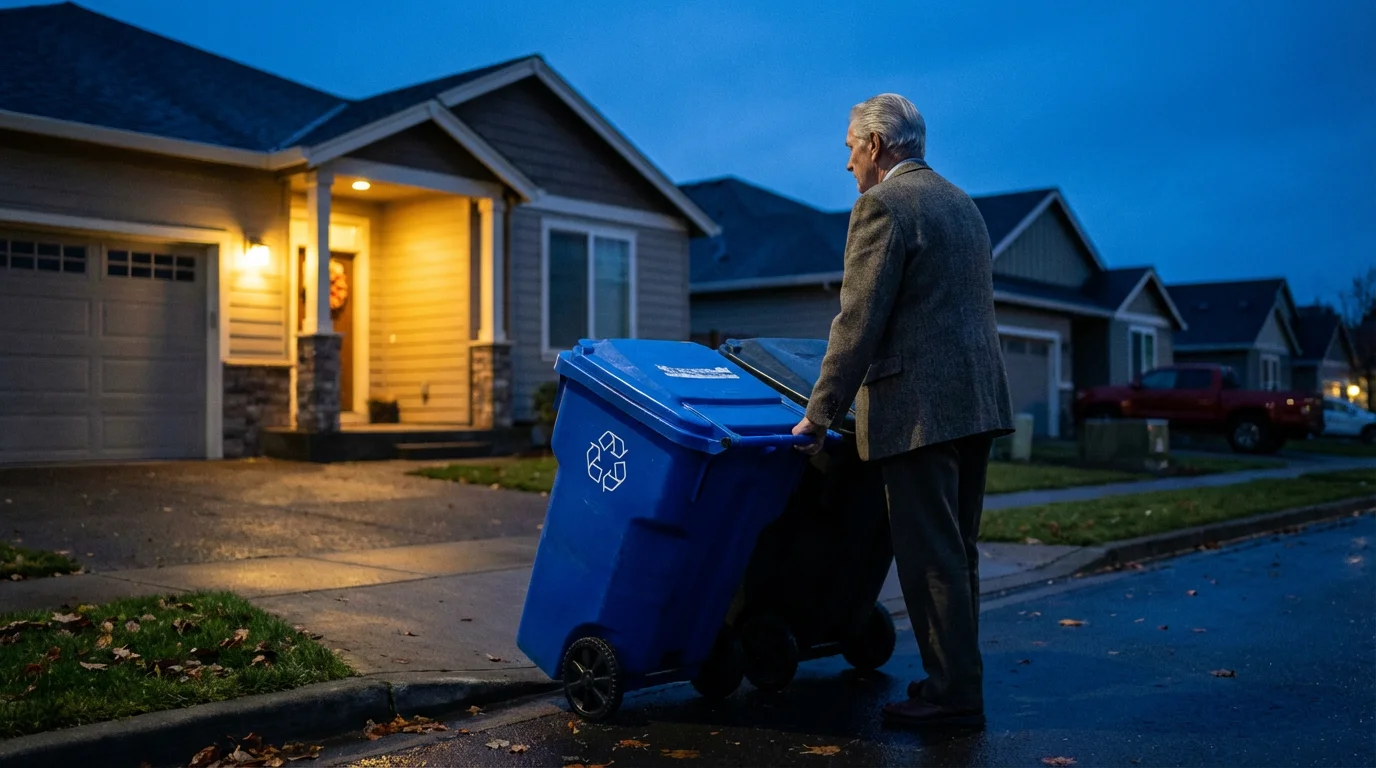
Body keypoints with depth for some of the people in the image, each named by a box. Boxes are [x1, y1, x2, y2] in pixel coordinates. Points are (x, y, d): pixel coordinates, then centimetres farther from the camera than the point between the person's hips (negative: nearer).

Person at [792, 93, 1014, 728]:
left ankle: (953, 694, 5)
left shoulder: (883, 205, -9)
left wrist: (819, 415, -10)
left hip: (920, 407, -9)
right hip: (978, 398, 9)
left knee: (929, 556, -2)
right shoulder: (961, 202, 19)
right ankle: (958, 679, 24)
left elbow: (859, 323, -15)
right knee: (955, 552, 15)